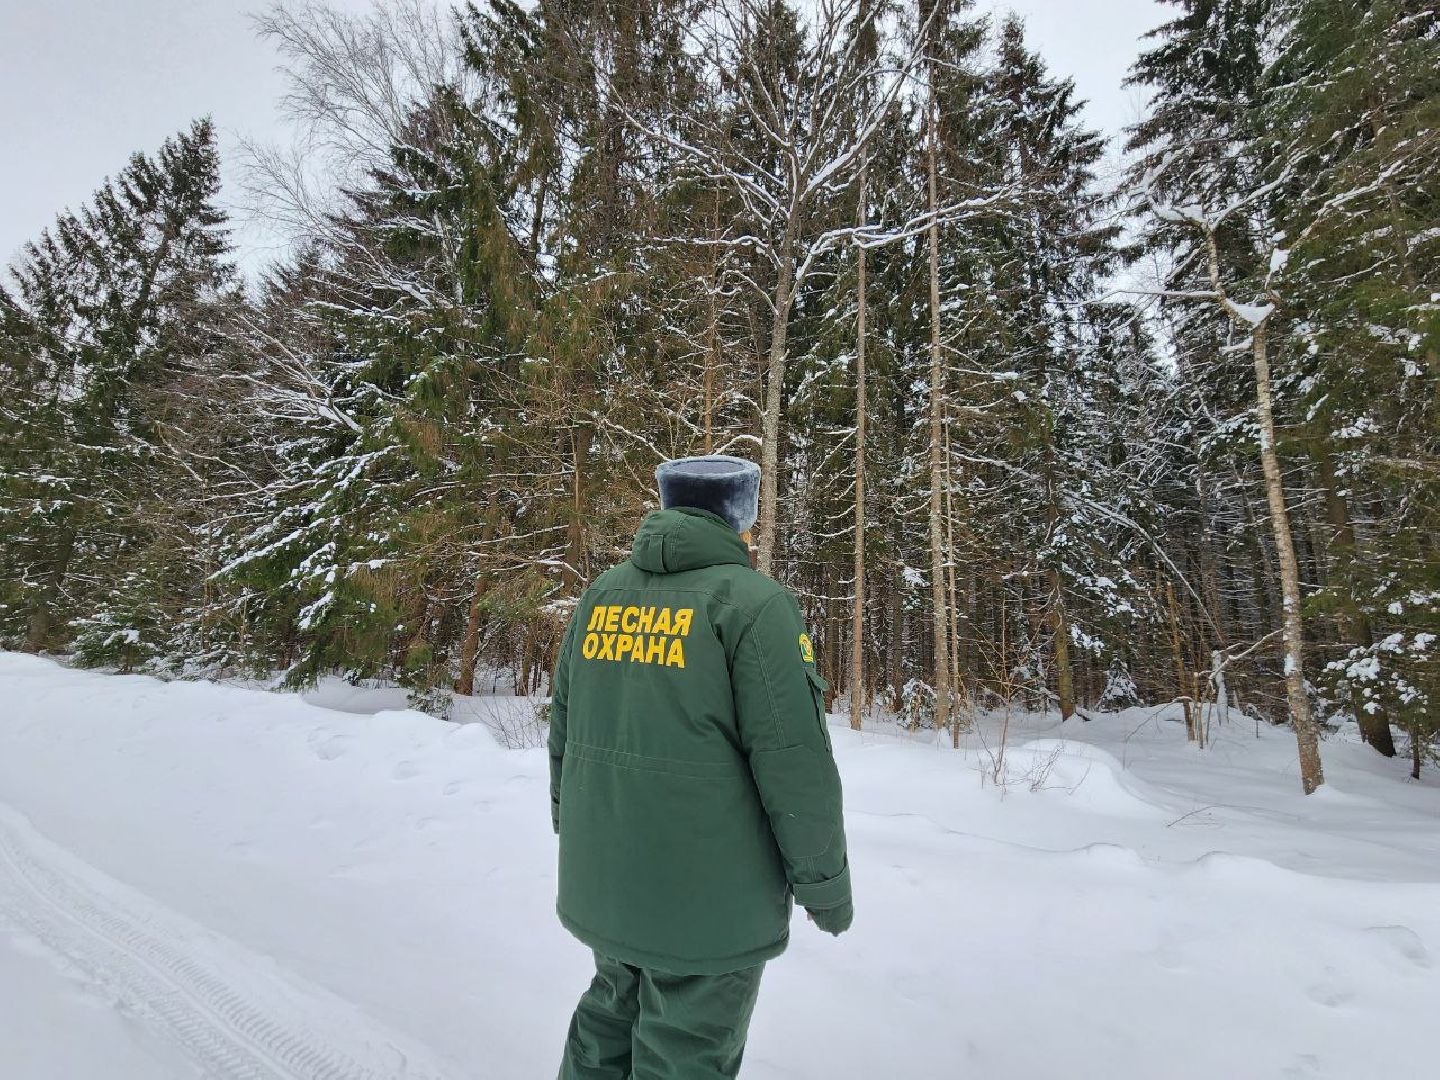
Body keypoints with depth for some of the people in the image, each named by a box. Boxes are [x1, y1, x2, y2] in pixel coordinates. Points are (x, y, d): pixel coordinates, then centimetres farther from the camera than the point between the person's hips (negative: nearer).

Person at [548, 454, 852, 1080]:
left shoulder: (602, 594, 3)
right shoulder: (754, 603, -16)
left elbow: (563, 726, 9)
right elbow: (794, 762, -18)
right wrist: (826, 883, -4)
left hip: (600, 881, 6)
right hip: (707, 894, -6)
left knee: (613, 1010, 28)